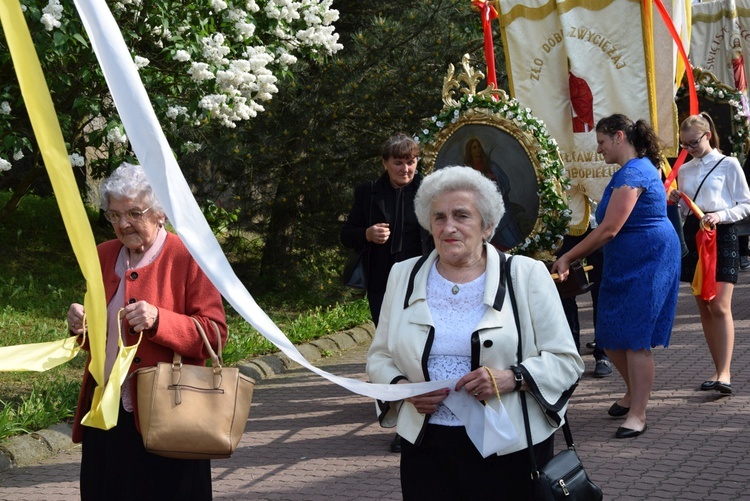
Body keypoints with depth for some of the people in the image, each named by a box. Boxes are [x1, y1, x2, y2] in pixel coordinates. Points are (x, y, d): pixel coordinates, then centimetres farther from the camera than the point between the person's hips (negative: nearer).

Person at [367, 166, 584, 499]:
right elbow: (379, 357, 13)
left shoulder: (527, 276, -2)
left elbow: (565, 360, -3)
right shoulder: (403, 277, 7)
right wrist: (403, 387, -8)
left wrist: (512, 378, -21)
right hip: (427, 449, 2)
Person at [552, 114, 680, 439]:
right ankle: (633, 392, 30)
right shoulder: (640, 167, 15)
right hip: (625, 265, 10)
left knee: (634, 339, -7)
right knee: (610, 338, 12)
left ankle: (637, 415, -2)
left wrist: (567, 259, -14)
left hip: (645, 263, -10)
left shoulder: (631, 175, -18)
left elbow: (608, 230, -22)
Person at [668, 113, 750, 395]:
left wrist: (721, 216, -19)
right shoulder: (684, 171, 14)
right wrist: (675, 202, -1)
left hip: (721, 234, -6)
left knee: (720, 307, -15)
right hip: (693, 236, 6)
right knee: (704, 309, 5)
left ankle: (724, 374, -20)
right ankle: (719, 370, 11)